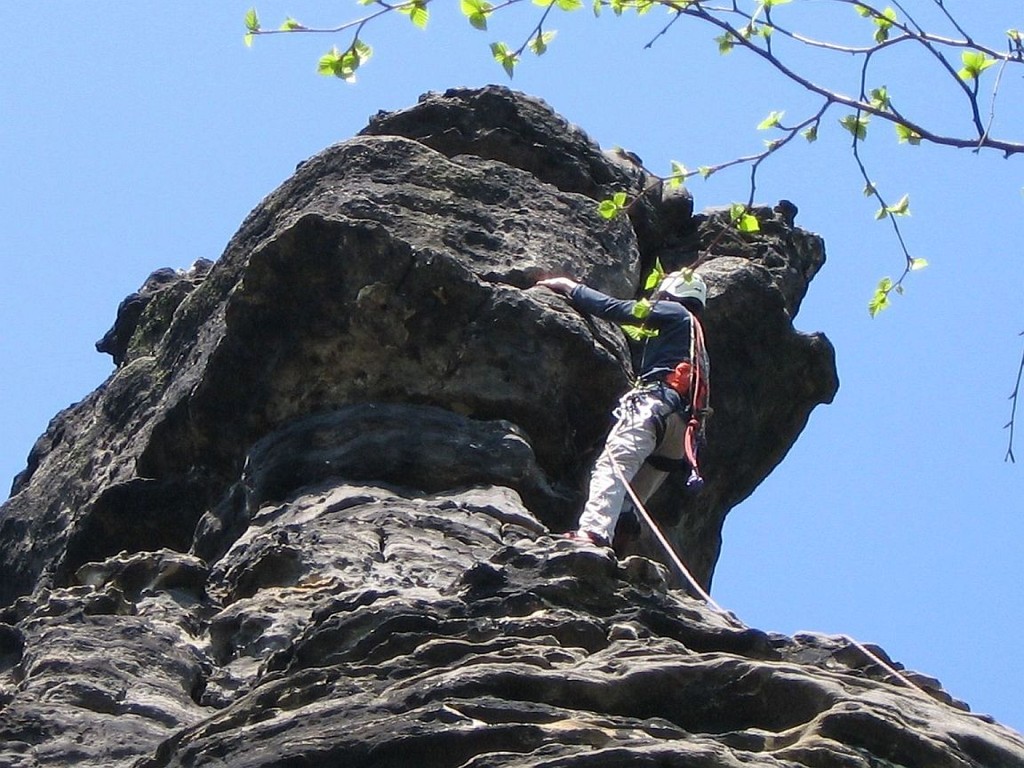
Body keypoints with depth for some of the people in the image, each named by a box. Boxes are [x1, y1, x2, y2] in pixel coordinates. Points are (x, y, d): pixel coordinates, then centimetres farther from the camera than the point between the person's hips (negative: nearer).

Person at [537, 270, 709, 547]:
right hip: (681, 423, 9)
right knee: (629, 502, 4)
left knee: (612, 464, -28)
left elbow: (614, 308, 9)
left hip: (655, 402, -9)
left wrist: (570, 287, 18)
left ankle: (593, 531, -48)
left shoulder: (676, 312, 15)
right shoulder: (697, 341, 40)